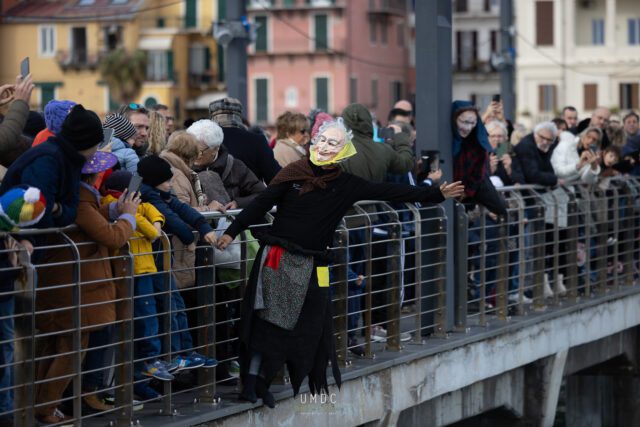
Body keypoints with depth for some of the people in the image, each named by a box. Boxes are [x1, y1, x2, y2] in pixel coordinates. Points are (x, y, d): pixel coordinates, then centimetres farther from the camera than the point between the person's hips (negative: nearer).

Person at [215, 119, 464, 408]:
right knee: (267, 318, -4)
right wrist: (232, 232, -5)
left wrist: (436, 194, -2)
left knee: (310, 327, 3)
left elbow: (390, 192, 1)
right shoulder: (294, 172, -2)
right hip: (277, 256, -3)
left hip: (311, 265, 3)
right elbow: (261, 204, -1)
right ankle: (253, 382, 2)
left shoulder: (347, 185, 2)